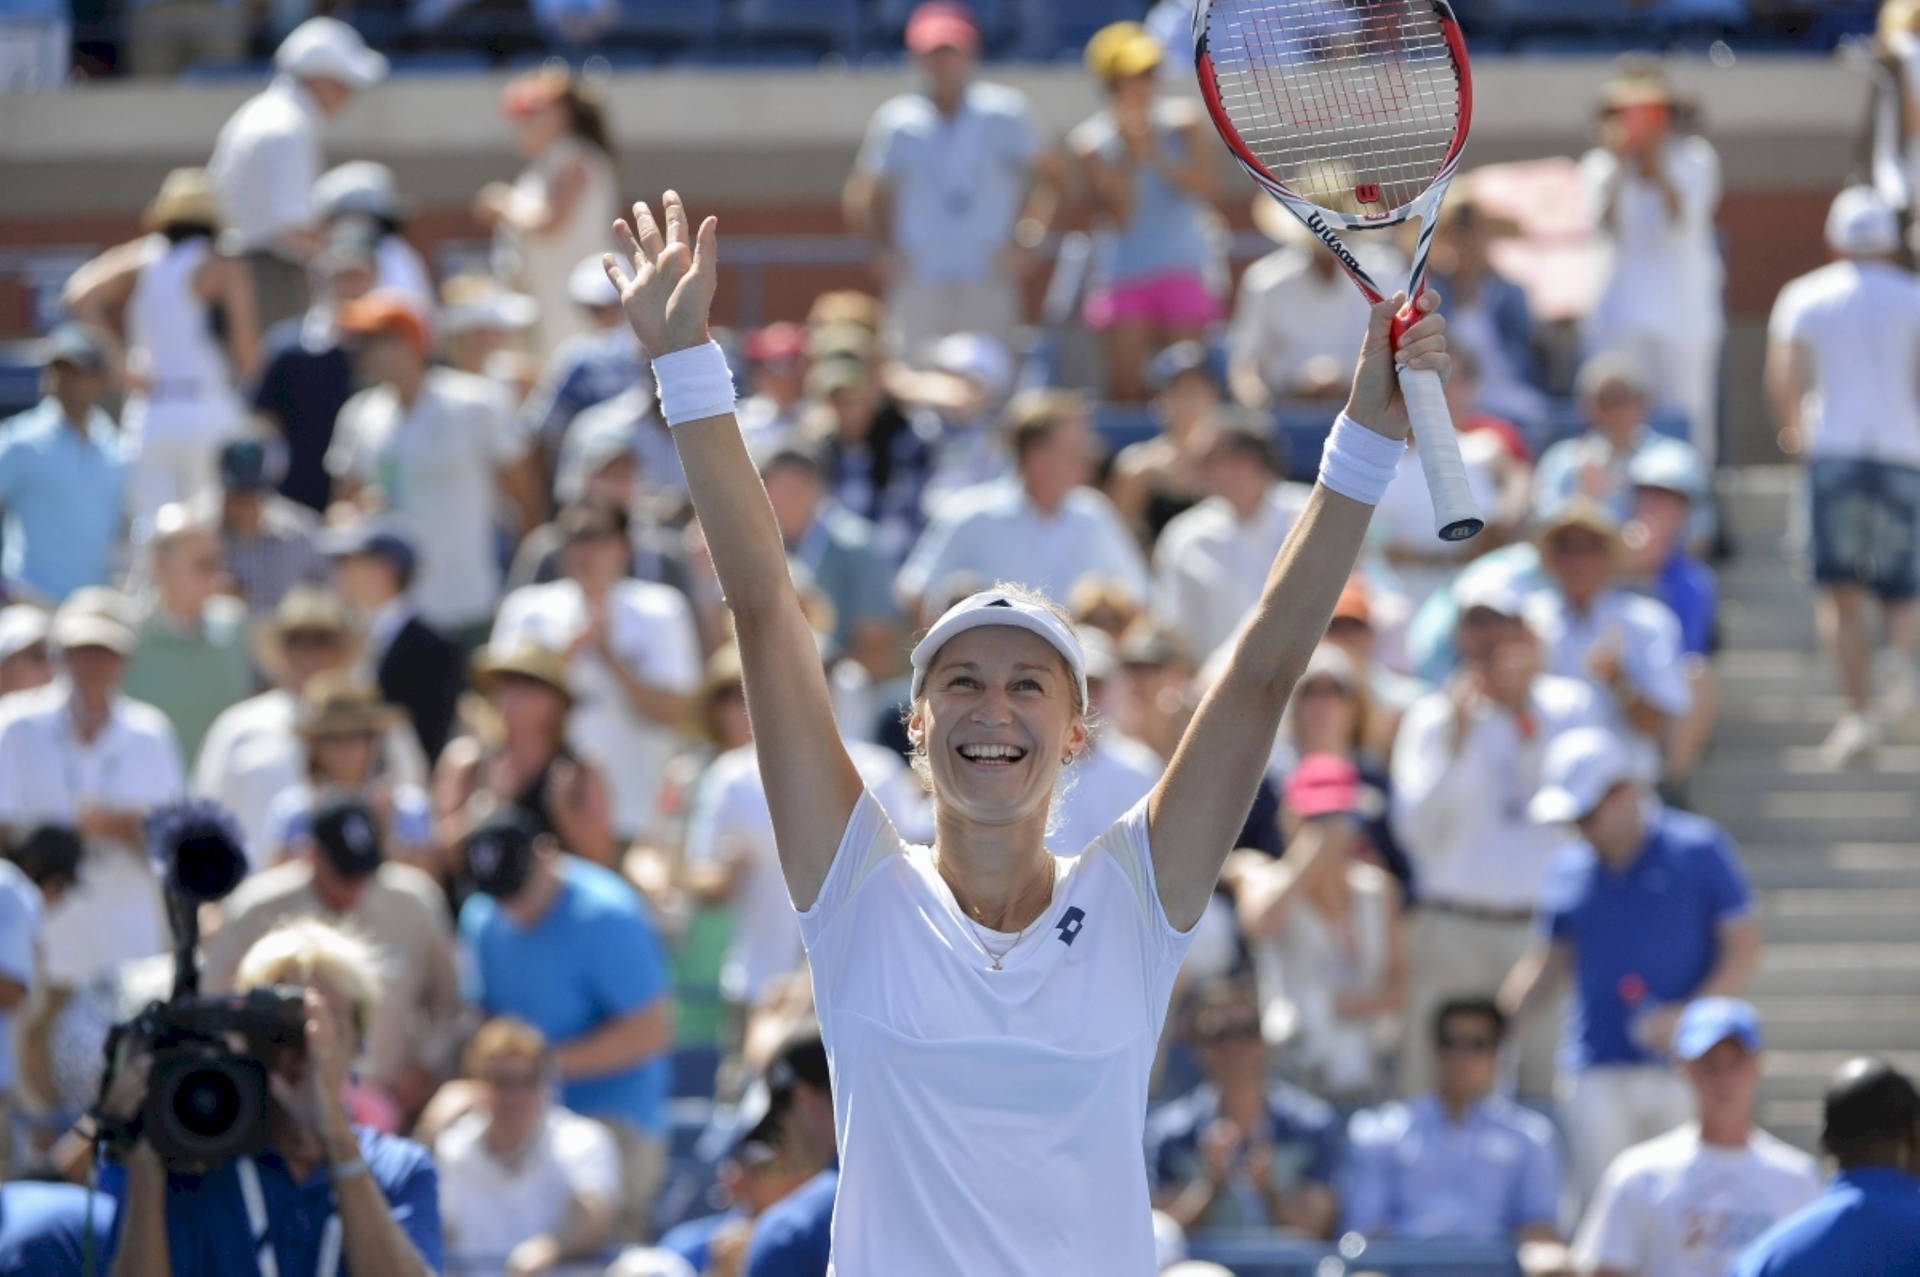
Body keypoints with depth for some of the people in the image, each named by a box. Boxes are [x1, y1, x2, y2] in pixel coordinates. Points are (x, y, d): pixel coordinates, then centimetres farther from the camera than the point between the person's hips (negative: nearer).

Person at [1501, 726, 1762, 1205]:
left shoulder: (1698, 849, 0)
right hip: (1597, 1072, 2)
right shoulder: (1568, 871, 10)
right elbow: (1548, 965, 20)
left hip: (1686, 1070, -2)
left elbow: (1744, 946, -1)